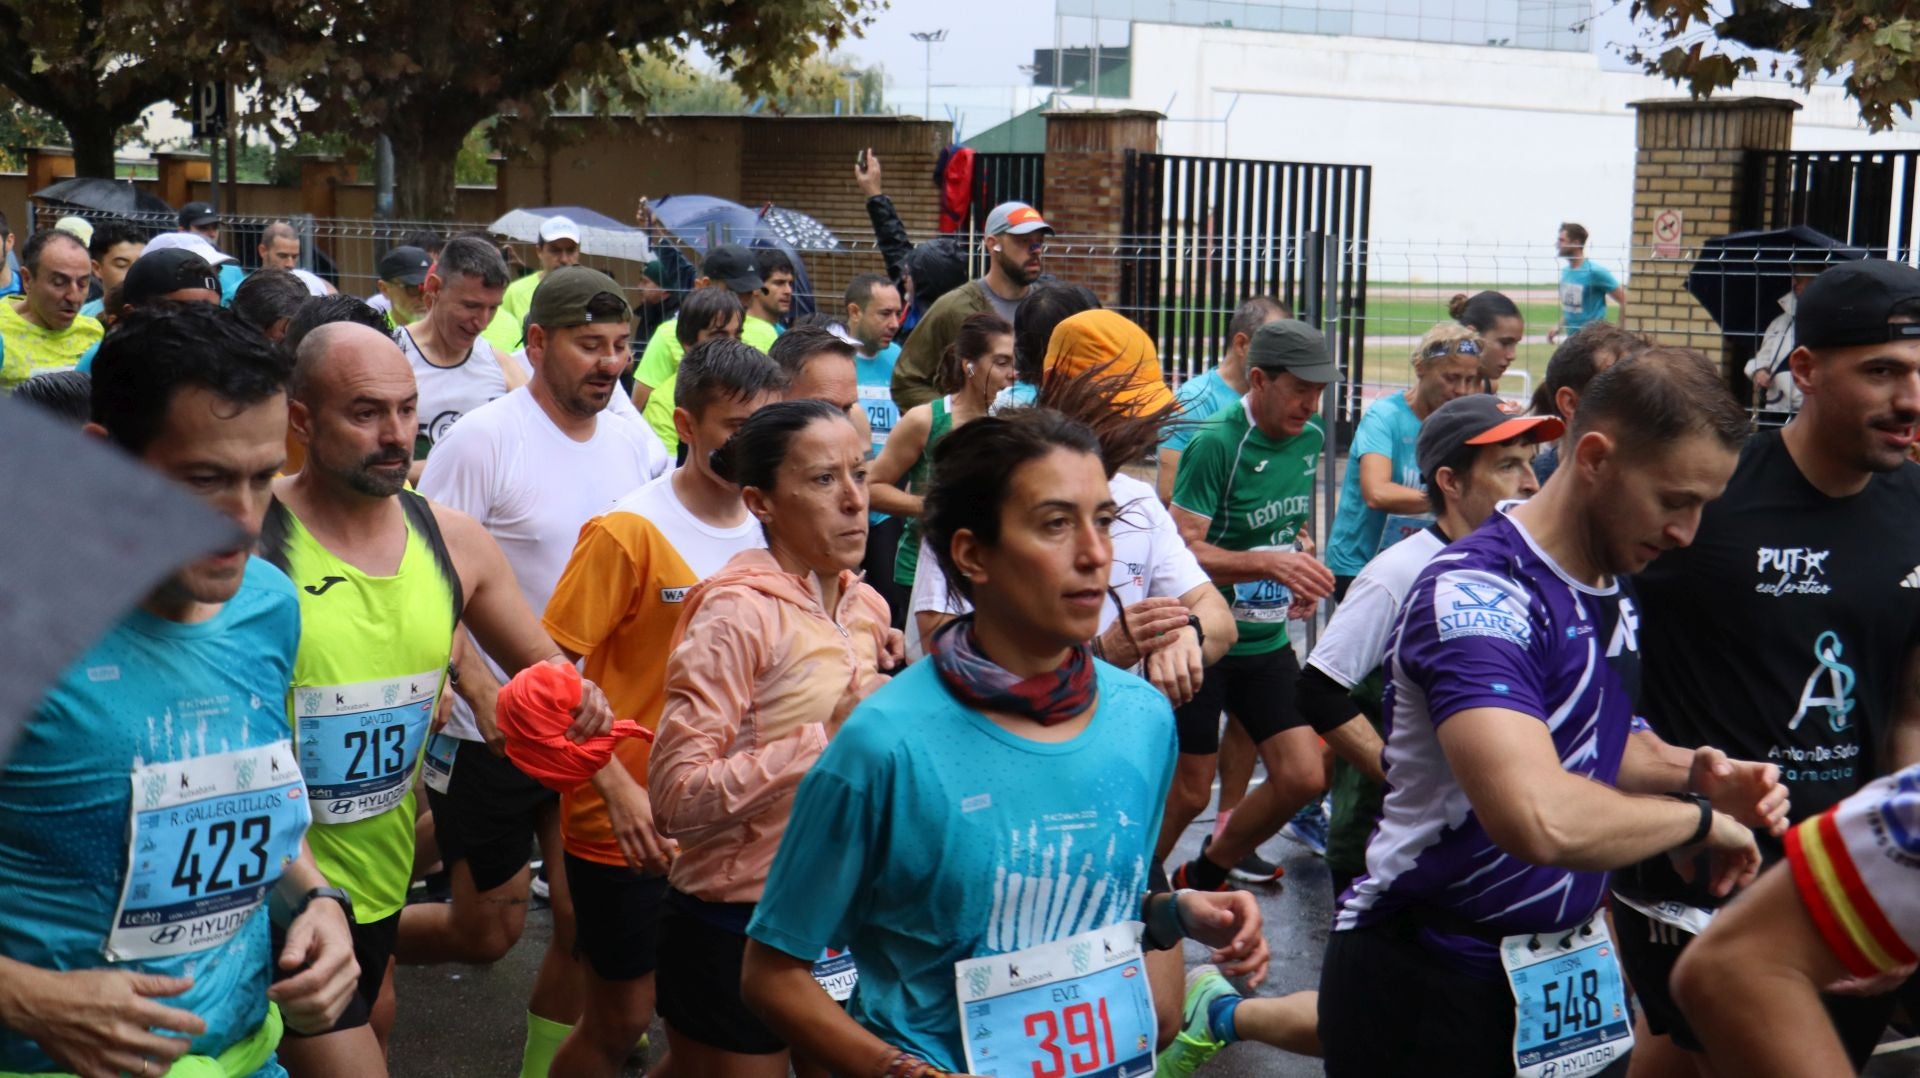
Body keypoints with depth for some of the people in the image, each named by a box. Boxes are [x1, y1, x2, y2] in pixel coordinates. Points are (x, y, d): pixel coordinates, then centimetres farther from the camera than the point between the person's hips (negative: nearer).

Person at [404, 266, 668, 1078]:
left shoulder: (634, 444, 3)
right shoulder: (485, 439, -14)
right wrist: (482, 690, -25)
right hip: (491, 730, -5)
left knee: (585, 921, 4)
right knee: (486, 932, 6)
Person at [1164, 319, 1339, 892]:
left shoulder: (1310, 439, 5)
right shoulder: (1215, 443, -18)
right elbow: (1183, 550, -22)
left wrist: (1304, 564, 4)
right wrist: (1270, 563, -31)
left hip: (1266, 640, 7)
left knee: (1304, 778, 2)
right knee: (1189, 791, 2)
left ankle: (1204, 874, 24)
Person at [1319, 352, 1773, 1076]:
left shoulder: (1613, 593, 6)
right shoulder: (1480, 595, -23)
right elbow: (1542, 818, -36)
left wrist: (1691, 774, 3)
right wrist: (1699, 819, -20)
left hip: (1564, 969, 8)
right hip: (1428, 979, -8)